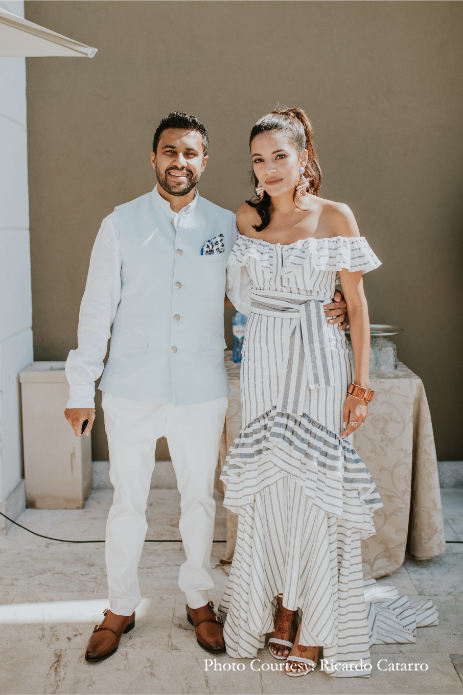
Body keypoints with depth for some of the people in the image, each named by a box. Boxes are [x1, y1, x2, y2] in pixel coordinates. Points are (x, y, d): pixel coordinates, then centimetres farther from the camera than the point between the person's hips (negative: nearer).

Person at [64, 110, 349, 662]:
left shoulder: (227, 226, 3)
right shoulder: (121, 223, -1)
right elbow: (97, 307, 1)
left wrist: (314, 312, -8)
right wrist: (81, 389, -1)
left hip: (202, 390, 1)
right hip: (132, 388, -1)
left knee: (199, 497, 13)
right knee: (127, 502, 10)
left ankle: (199, 601, 34)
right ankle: (120, 608, 30)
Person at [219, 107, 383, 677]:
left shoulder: (334, 217, -3)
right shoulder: (245, 218, 7)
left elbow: (357, 304, -3)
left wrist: (361, 384, -6)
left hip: (317, 364, -3)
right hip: (262, 362, 3)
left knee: (314, 486, 2)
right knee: (268, 487, 8)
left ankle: (313, 625, 19)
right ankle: (277, 609, 27)